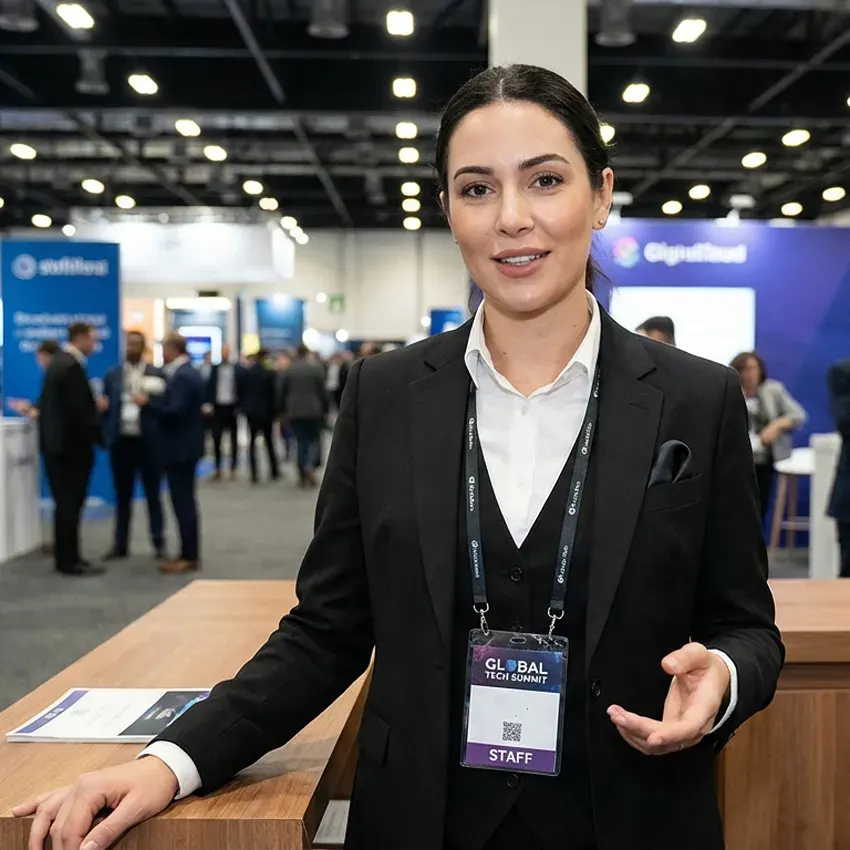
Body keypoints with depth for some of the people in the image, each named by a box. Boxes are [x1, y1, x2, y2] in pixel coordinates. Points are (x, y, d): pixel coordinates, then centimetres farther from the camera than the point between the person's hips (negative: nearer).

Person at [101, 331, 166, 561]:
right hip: (121, 441, 3)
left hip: (148, 442, -2)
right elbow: (107, 408, 7)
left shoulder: (157, 374, -1)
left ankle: (159, 543, 13)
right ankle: (120, 544, 17)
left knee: (152, 495, 5)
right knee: (122, 496, 9)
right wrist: (107, 438, -1)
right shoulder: (112, 374, 7)